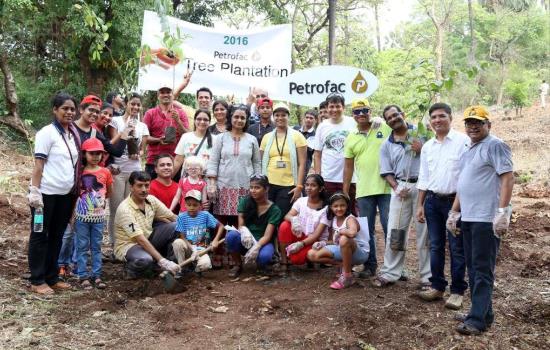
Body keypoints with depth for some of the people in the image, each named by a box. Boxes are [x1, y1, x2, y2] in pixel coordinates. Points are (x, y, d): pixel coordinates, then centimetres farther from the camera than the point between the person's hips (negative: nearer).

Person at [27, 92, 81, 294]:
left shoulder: (73, 134, 11)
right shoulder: (47, 133, -9)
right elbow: (39, 164, -11)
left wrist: (76, 189, 13)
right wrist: (35, 191, -16)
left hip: (66, 194, 7)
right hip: (46, 193, -6)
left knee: (57, 236, 13)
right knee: (40, 236, 4)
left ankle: (52, 278, 23)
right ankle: (37, 281, 12)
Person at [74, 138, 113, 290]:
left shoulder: (105, 172, 1)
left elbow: (110, 191, 15)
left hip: (99, 216, 2)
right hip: (82, 216, -2)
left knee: (96, 247, 10)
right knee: (82, 247, 5)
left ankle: (96, 275, 17)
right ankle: (83, 276, 12)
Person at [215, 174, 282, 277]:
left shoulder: (274, 210, -9)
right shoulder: (245, 202, -3)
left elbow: (267, 236, -16)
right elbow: (241, 226, -5)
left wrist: (256, 247, -37)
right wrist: (245, 232, -30)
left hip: (263, 242, -2)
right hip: (245, 242, 2)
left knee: (264, 257, -37)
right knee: (231, 235, -31)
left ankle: (261, 265, 3)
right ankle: (238, 265, -4)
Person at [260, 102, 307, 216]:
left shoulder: (297, 136, 2)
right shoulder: (267, 137, 10)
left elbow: (302, 163, -2)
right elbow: (261, 162, 14)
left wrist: (299, 186, -8)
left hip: (288, 186, -2)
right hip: (268, 184, 3)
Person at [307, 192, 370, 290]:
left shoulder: (350, 219, -19)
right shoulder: (333, 219, 4)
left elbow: (352, 233, -44)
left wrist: (339, 231, -24)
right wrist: (323, 244, -7)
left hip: (360, 253, -7)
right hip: (342, 250, 7)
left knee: (344, 239, -41)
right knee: (312, 254, -5)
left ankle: (347, 277, -22)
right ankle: (345, 265, -2)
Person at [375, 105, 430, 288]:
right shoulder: (386, 145, 13)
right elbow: (387, 172, 10)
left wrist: (423, 149, -12)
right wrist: (396, 188, -7)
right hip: (401, 187, 3)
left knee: (424, 232, 2)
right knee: (395, 231, 4)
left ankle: (427, 276, 12)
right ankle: (390, 273, 15)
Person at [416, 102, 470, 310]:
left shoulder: (462, 141, -7)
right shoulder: (427, 146, 11)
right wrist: (420, 204, 11)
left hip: (455, 200, -5)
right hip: (432, 200, 5)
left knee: (456, 248, 2)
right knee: (435, 246, 11)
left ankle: (457, 291, 13)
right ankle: (437, 287, 22)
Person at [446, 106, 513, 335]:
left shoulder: (495, 146, -6)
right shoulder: (468, 150, 19)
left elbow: (508, 178, -14)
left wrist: (503, 212, -22)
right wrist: (454, 212, 21)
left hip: (487, 219, -9)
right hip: (468, 218, 9)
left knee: (482, 269, -5)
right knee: (473, 268, 13)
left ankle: (478, 319, -1)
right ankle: (482, 313, 23)